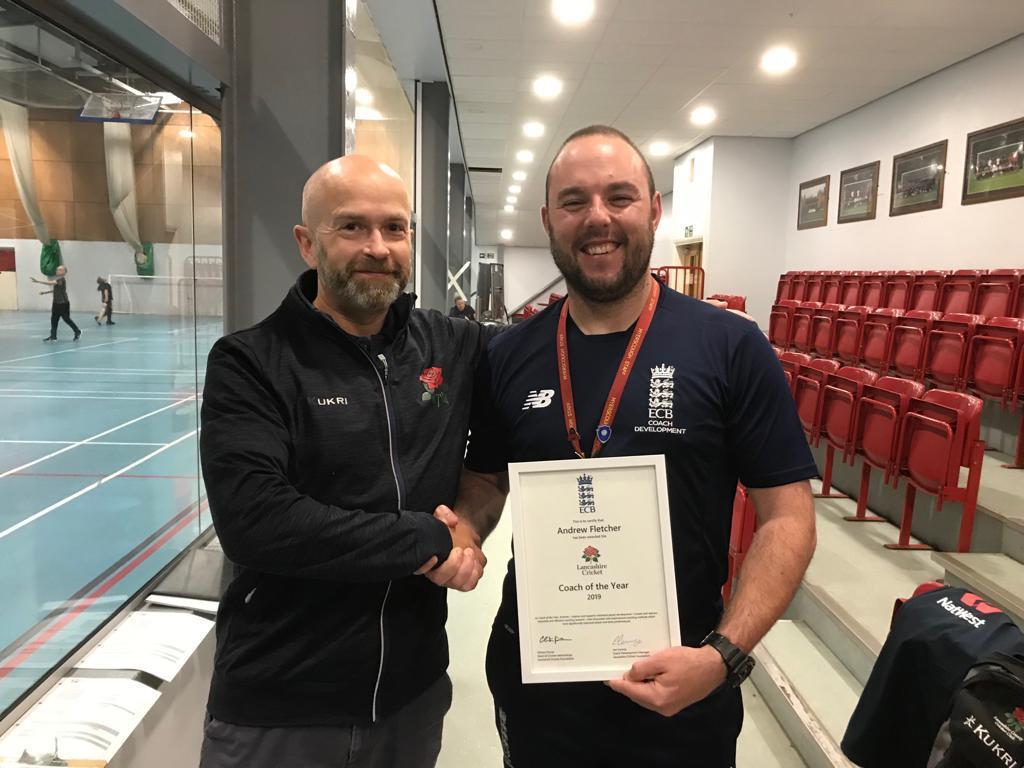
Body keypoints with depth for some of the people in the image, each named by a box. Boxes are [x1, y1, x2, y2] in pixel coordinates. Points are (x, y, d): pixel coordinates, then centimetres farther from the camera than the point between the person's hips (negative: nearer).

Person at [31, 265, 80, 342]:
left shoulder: (61, 279, -17)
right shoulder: (58, 279, 12)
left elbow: (50, 283, -29)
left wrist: (38, 281, -30)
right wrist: (45, 292, 19)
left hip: (63, 303, -9)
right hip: (56, 303, 9)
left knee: (66, 319, 1)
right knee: (53, 319, 5)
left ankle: (77, 331, 19)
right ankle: (53, 336, 7)